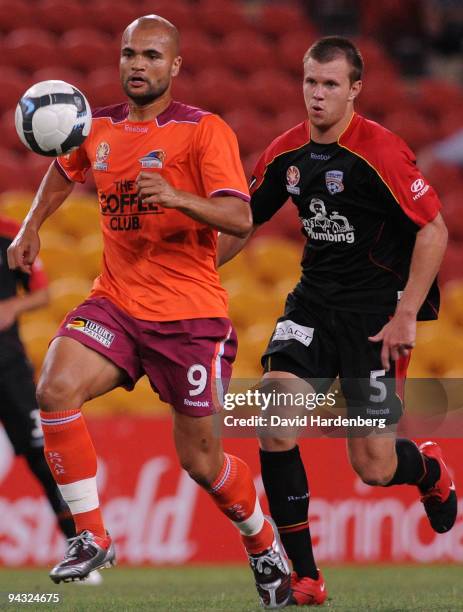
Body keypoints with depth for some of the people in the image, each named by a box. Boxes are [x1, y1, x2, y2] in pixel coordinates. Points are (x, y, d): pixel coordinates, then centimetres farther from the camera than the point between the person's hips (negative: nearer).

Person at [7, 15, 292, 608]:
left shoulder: (204, 131, -9)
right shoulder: (98, 129, 6)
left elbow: (240, 218, -22)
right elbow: (64, 169, 30)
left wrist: (177, 196, -37)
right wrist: (31, 227, 17)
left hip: (191, 314, -4)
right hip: (116, 302, 4)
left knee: (200, 460, 2)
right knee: (55, 389, -23)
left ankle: (264, 547, 31)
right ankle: (92, 536, -13)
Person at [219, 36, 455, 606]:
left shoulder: (380, 151, -17)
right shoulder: (287, 152, 2)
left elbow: (434, 230, -17)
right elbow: (243, 220, 16)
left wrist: (405, 316, -20)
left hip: (377, 310, -5)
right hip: (314, 301, 5)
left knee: (373, 467, -5)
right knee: (275, 419, -17)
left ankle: (429, 469, 35)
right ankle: (304, 577, -8)